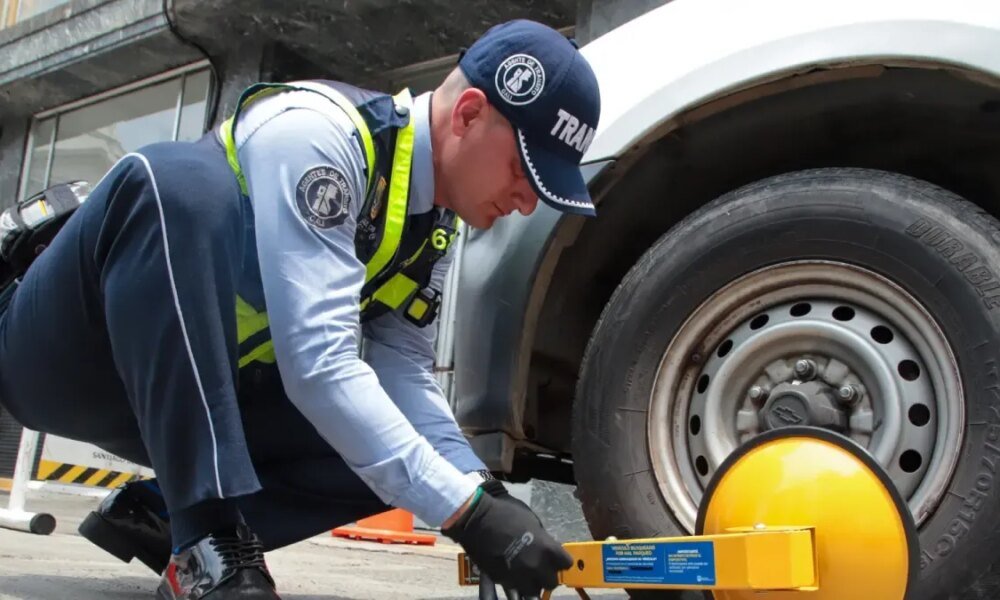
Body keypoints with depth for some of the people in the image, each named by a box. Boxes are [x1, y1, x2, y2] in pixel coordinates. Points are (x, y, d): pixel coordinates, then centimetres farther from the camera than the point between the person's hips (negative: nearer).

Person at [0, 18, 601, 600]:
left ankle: (155, 514, -1)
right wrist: (466, 511, -35)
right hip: (65, 358, -7)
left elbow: (405, 374, -2)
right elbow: (318, 362, -36)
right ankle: (205, 542, -33)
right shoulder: (314, 134, -27)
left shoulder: (436, 219, -1)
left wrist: (488, 492, -17)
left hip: (201, 401, 7)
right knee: (180, 181, -37)